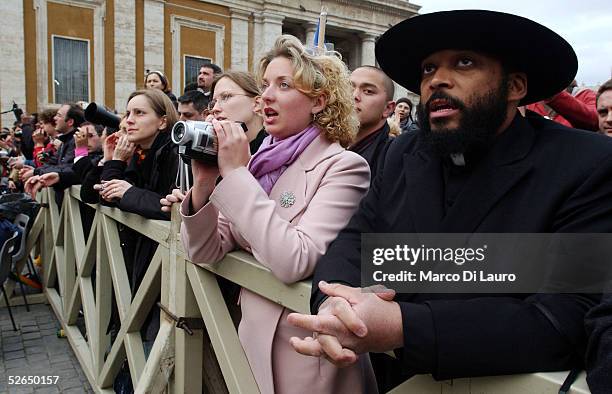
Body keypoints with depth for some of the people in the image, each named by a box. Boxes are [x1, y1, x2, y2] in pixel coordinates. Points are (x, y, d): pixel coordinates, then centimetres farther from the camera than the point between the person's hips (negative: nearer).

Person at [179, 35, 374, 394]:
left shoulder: (343, 166, -15)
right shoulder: (261, 162, 3)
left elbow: (295, 262, -29)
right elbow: (206, 252, 0)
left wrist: (235, 173, -24)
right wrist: (204, 183, -16)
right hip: (253, 337, 6)